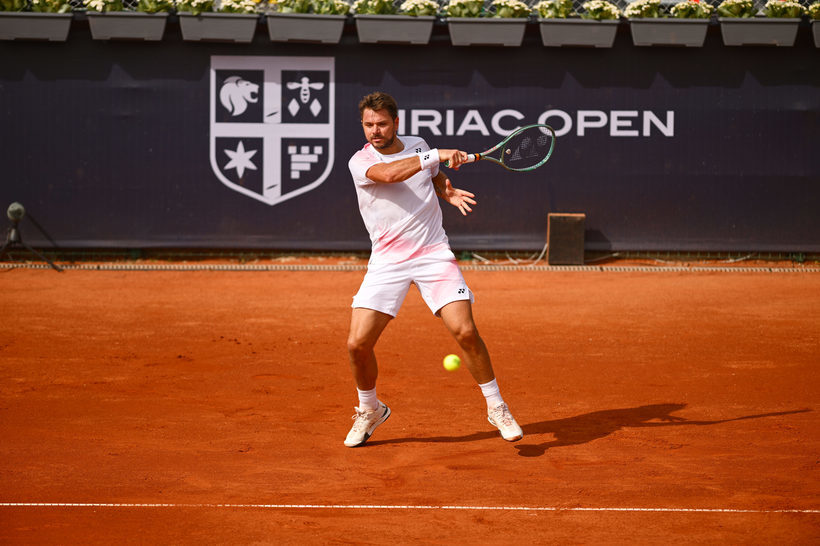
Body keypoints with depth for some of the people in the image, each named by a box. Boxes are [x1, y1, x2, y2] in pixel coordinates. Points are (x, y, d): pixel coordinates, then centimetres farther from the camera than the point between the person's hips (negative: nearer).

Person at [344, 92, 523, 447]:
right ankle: (370, 410, 18)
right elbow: (388, 173, -30)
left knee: (465, 331, -15)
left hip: (434, 255, 1)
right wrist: (437, 155, -33)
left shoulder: (418, 146, 7)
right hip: (387, 264, -1)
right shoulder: (360, 162, -7)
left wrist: (447, 191, 5)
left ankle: (496, 407, 4)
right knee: (357, 343, -10)